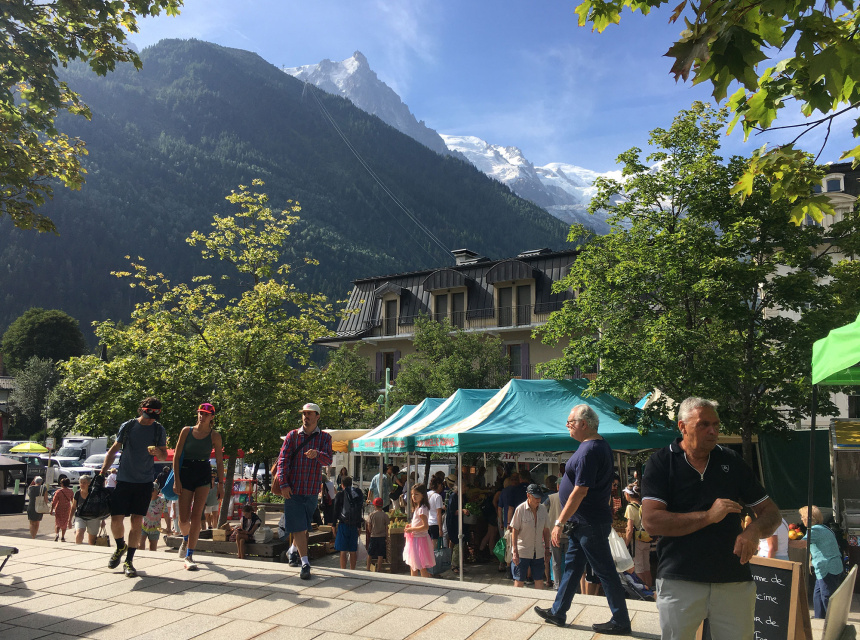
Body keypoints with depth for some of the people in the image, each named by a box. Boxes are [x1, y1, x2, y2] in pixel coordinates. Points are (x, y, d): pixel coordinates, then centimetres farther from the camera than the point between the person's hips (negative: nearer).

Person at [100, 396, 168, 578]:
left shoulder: (159, 429, 1)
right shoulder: (128, 426, -1)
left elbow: (164, 456, 3)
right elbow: (114, 449, 6)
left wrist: (158, 451, -19)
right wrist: (103, 470, -4)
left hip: (144, 481, 0)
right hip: (124, 479, 0)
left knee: (137, 520, -1)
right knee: (116, 518, -4)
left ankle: (129, 561, 10)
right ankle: (120, 547, 27)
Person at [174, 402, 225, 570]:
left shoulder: (215, 436, 2)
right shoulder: (186, 431, 2)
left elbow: (219, 461, 6)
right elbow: (176, 456, 2)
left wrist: (221, 483, 2)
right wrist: (176, 479, -6)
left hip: (204, 475, 0)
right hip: (185, 473, 0)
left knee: (196, 515, -8)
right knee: (183, 519, 1)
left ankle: (189, 556, -2)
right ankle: (185, 539, 37)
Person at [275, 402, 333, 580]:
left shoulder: (325, 437, 3)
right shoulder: (293, 435, 3)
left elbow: (328, 460, -11)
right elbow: (283, 460, -1)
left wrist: (317, 454, -34)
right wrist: (283, 484, -12)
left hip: (312, 490, 2)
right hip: (293, 489, -1)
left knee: (304, 526, 14)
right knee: (298, 527, -7)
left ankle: (294, 550, 37)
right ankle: (305, 563, -7)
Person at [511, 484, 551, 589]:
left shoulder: (543, 509, 2)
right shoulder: (520, 509, -11)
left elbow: (546, 530, 11)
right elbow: (514, 531, -10)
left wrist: (547, 548, 11)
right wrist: (515, 551, -13)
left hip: (538, 552, 4)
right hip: (522, 552, -4)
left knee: (539, 580, 7)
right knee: (519, 581, 0)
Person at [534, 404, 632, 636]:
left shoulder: (588, 451, -23)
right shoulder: (601, 445, 9)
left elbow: (579, 492, -25)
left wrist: (559, 522, -20)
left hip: (590, 524, -10)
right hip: (583, 522, 10)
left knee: (605, 571, 1)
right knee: (571, 566, 16)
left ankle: (621, 622, 13)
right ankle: (557, 612, 26)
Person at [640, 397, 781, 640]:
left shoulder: (732, 462, 8)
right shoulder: (660, 463, -4)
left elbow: (770, 512, 12)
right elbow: (651, 521, -14)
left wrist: (754, 531, -11)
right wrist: (708, 516, -19)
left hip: (734, 580, 3)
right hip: (679, 581, -3)